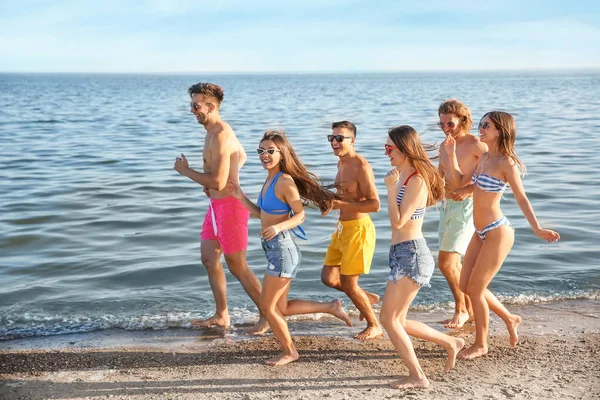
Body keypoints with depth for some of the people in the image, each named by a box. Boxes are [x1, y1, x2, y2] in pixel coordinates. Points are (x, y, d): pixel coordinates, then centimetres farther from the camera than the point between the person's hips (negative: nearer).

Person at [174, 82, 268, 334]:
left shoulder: (220, 136, -21)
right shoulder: (215, 131, 11)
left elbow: (218, 182, -27)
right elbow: (242, 157, 27)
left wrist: (186, 171, -13)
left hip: (229, 206, -10)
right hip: (216, 205, 10)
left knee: (237, 266, -2)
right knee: (209, 259, 14)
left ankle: (267, 315, 10)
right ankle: (222, 316, 24)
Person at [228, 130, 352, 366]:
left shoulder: (285, 181, -15)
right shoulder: (270, 179, 12)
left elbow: (300, 215, -15)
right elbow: (261, 214, 16)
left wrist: (278, 227, -30)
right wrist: (241, 197, 9)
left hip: (282, 248, -10)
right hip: (274, 249, 10)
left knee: (267, 307, 2)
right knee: (281, 308, 17)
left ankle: (289, 352, 20)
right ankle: (331, 307, 27)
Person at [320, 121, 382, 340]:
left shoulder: (361, 166, -18)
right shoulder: (341, 163, 10)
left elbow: (374, 204, -24)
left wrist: (340, 204, -26)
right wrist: (330, 200, 8)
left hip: (358, 229, -9)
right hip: (342, 227, 9)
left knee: (348, 283, -2)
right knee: (328, 277, 12)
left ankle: (374, 326, 18)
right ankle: (367, 297, 33)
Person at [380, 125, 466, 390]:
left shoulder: (416, 180, -15)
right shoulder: (404, 177, 13)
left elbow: (398, 221, -20)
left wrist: (391, 187, -17)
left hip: (411, 253, -10)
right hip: (402, 253, 10)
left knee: (388, 317, -6)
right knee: (397, 321, 14)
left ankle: (417, 377, 5)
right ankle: (450, 343, 27)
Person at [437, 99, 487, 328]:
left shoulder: (475, 145, -11)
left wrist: (468, 190, -21)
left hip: (466, 206, -8)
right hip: (447, 205, 8)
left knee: (446, 262, -11)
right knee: (454, 263, 13)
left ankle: (461, 309, 6)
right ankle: (469, 308, 25)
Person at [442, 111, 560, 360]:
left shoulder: (506, 163, -15)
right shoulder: (484, 158, 9)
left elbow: (521, 198, -16)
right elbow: (459, 182, 18)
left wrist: (537, 229, -22)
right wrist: (451, 156, 7)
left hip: (497, 233, -9)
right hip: (481, 233, 9)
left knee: (475, 289, 0)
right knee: (465, 286, 13)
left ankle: (481, 344, 20)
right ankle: (510, 319, 31)